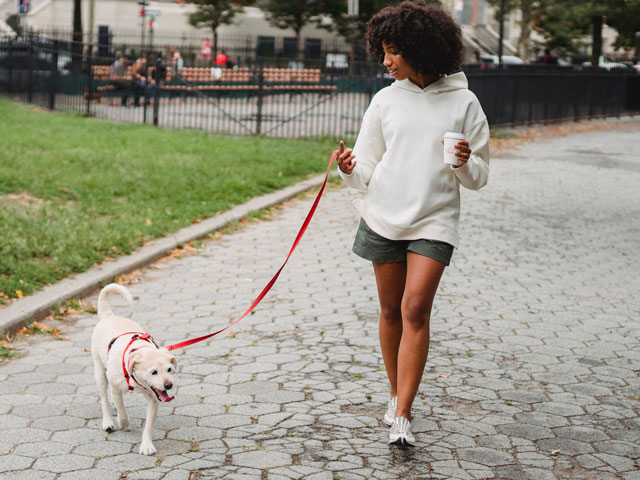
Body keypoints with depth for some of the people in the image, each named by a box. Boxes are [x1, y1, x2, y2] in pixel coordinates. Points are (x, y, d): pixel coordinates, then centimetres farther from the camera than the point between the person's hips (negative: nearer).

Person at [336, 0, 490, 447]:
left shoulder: (463, 103, -2)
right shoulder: (386, 100, 5)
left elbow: (478, 178, 2)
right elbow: (367, 169, 7)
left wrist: (465, 163, -20)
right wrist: (351, 170, -15)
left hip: (434, 221, -3)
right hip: (384, 217, 3)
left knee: (415, 309, -13)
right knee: (392, 310, 10)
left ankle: (401, 418, -12)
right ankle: (398, 395, 30)